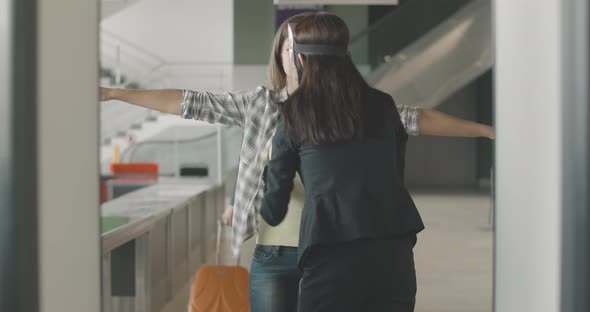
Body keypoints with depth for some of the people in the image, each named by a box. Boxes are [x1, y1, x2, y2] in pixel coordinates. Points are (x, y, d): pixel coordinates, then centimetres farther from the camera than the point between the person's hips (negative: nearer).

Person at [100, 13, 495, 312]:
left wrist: (484, 129, 0)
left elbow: (414, 118, 2)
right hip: (274, 255, 0)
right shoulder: (260, 105, 4)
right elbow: (188, 102, 3)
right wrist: (113, 93, 1)